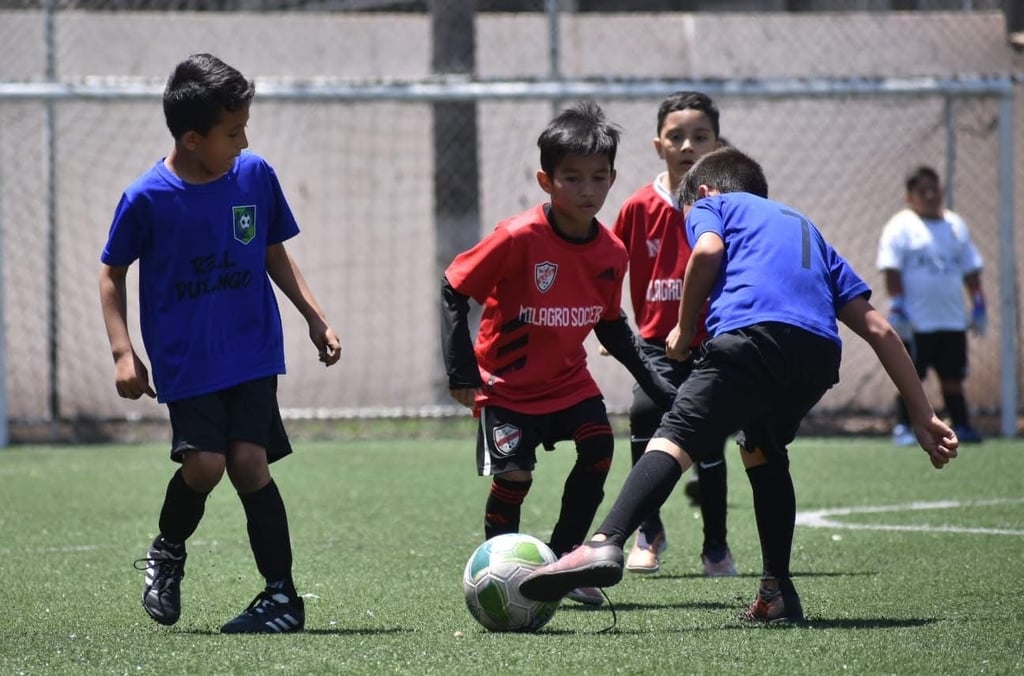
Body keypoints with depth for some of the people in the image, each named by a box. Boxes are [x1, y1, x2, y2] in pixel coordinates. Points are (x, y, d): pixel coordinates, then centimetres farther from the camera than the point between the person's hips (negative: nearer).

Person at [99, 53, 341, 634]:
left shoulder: (256, 176, -1)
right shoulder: (148, 198, -10)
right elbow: (113, 272, 2)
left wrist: (317, 318, 8)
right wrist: (123, 352, -7)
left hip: (252, 352, 2)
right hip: (186, 361, -2)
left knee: (249, 461, -9)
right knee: (204, 463, -15)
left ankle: (283, 596, -1)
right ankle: (167, 553, 16)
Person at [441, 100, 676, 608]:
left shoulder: (611, 252, -6)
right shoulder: (518, 238, -23)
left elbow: (611, 324, 11)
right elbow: (453, 290, -16)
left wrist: (655, 383, 8)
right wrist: (462, 372, -21)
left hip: (569, 379, 5)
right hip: (507, 383, -5)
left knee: (599, 448, -14)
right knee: (513, 476, -15)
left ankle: (560, 563, 3)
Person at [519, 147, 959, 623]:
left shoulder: (710, 205, 28)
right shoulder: (806, 228, 40)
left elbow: (707, 249, 0)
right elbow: (878, 329, 31)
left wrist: (685, 328, 14)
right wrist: (922, 415, 28)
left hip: (753, 332, -5)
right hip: (821, 352, 5)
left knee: (677, 437, -15)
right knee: (762, 450, 28)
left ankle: (606, 543, -38)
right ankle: (777, 593, 24)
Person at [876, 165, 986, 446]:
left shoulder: (956, 225, 14)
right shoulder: (901, 226, -3)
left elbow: (971, 270, 19)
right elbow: (892, 270, -9)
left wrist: (978, 305, 13)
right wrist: (897, 306, -17)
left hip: (952, 320, 5)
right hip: (916, 322, -5)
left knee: (953, 377, 7)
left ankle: (961, 426, 10)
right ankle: (903, 428, 2)